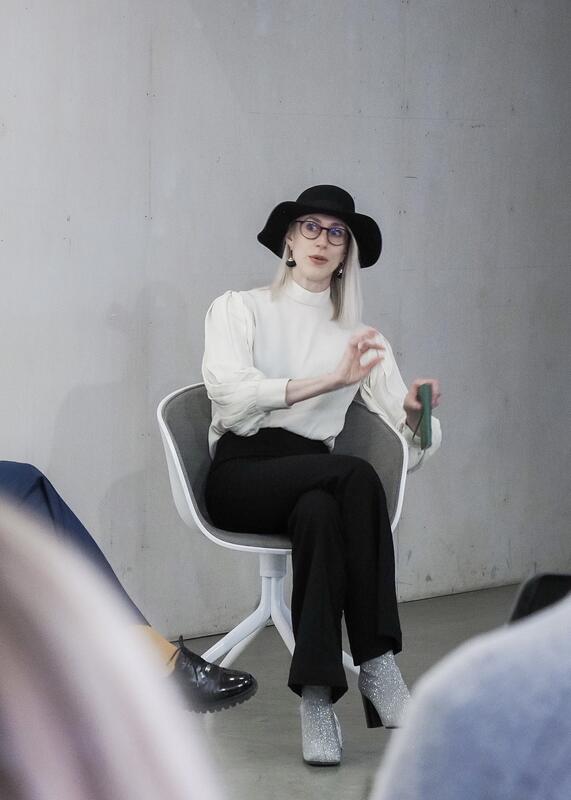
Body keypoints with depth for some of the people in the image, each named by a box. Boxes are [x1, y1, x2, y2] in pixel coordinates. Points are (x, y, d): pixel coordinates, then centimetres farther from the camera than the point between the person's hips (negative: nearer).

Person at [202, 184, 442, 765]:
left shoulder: (361, 339, 18)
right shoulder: (239, 309, 10)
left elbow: (411, 446, 7)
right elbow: (231, 393, -12)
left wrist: (415, 412, -18)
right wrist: (331, 380, -20)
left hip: (312, 481, 3)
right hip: (240, 473, -3)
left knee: (320, 513, -36)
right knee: (356, 475, -32)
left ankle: (317, 694, -38)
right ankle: (377, 665, -32)